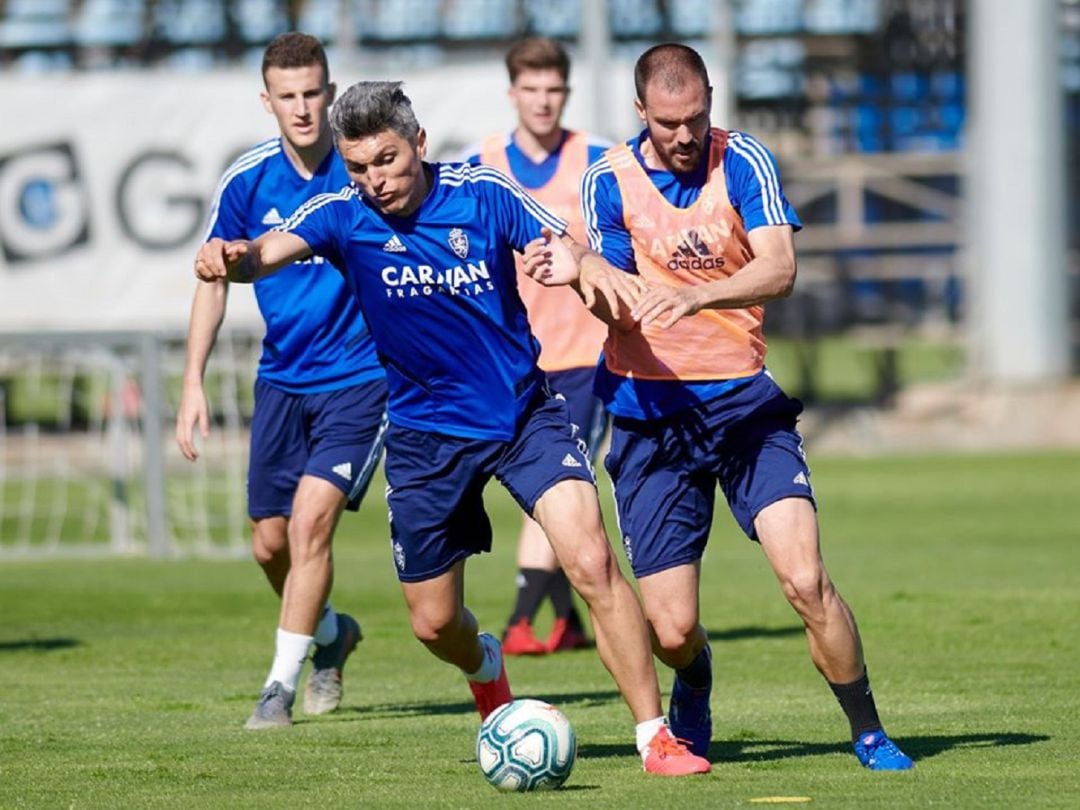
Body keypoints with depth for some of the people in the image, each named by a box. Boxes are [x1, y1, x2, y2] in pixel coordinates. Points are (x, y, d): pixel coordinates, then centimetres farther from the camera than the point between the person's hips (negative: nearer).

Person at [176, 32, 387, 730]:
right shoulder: (247, 181, -4)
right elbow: (215, 278, 6)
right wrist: (194, 379, 0)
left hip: (361, 378, -4)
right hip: (282, 380, 4)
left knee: (312, 515, -18)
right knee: (270, 542, 9)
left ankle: (282, 684, -9)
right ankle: (331, 633, 39)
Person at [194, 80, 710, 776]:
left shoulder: (482, 194, -9)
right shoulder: (343, 216, -11)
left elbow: (567, 250, -10)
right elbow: (270, 251, -28)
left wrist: (593, 271, -35)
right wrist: (232, 259, -52)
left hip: (525, 412, -1)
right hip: (426, 434, 1)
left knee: (592, 561, -20)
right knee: (433, 622, 9)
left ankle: (656, 736, -12)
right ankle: (485, 668, 47)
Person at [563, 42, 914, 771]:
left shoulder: (744, 163, -4)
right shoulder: (610, 180, -2)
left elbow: (779, 268, -18)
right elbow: (617, 303, -8)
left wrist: (693, 296, -35)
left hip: (745, 400, 0)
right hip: (652, 413, 0)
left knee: (805, 580, -18)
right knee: (672, 631, -3)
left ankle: (869, 733, 0)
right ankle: (695, 692, 34)